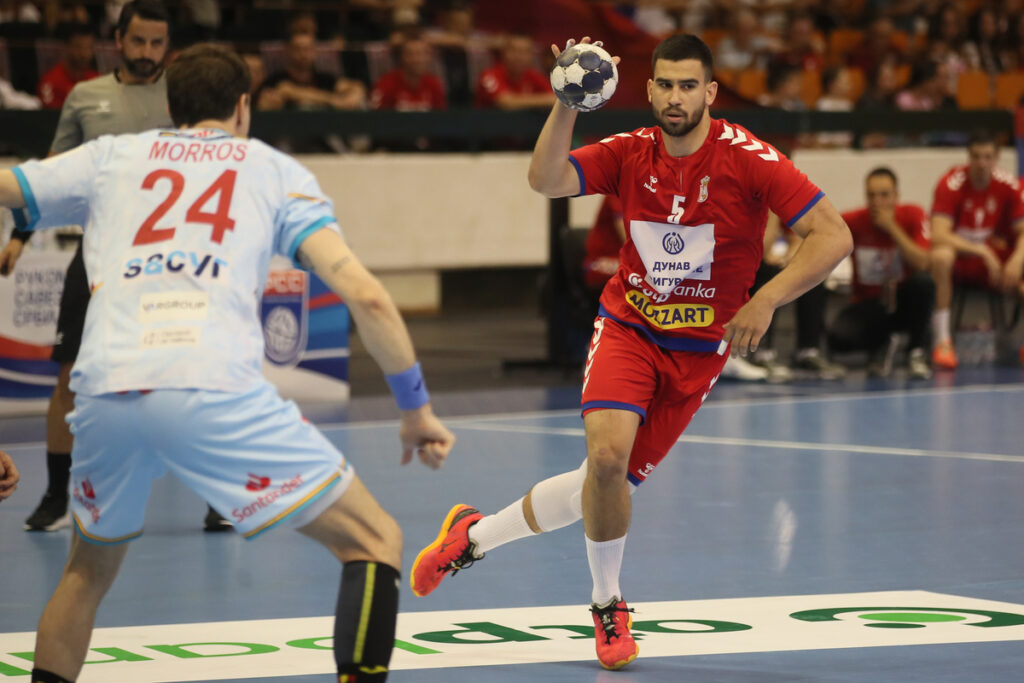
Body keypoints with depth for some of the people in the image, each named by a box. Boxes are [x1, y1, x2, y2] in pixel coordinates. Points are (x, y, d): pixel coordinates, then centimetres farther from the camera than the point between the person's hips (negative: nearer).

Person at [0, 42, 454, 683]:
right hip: (212, 388, -3)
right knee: (376, 542, 8)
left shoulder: (110, 157, 26)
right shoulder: (276, 169, 20)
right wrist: (416, 406, 18)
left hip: (103, 386, 3)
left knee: (90, 569, 30)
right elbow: (364, 294, 10)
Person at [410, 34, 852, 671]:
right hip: (628, 325, 0)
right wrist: (568, 105, -33)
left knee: (611, 481, 1)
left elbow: (833, 235, -18)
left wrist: (766, 300, -27)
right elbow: (547, 181, -19)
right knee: (607, 454, -24)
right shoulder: (631, 153, -7)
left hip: (699, 348, 0)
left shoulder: (748, 158, -16)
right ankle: (608, 606, 0)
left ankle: (475, 535, 25)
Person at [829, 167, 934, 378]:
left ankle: (918, 353, -14)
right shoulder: (854, 221, -10)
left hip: (904, 303, -1)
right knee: (838, 337, -31)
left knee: (923, 282, -35)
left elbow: (922, 263, -22)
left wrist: (892, 227, -26)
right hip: (868, 304, 1)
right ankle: (881, 344, 6)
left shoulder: (912, 215, -11)